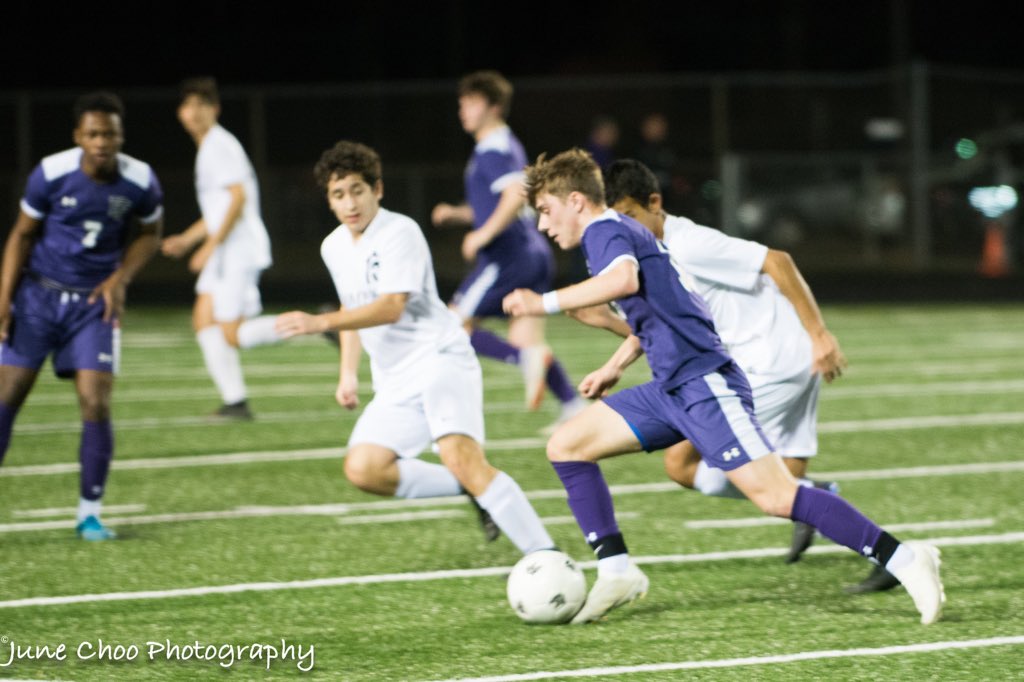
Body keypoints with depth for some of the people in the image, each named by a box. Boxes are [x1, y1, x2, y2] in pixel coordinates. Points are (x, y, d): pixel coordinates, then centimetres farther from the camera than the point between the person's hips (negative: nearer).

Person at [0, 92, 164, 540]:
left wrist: (121, 278, -7)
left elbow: (149, 234, 9)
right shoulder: (51, 174, -14)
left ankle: (90, 514, 4)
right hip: (38, 295, 0)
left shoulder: (139, 182, -10)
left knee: (96, 405, -10)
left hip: (95, 303, 1)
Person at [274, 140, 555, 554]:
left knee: (462, 459, -26)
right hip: (395, 382, 8)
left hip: (440, 359, -8)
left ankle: (546, 557, -25)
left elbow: (390, 307, -23)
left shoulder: (400, 233, -12)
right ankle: (473, 491, 3)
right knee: (363, 470, -11)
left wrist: (320, 323, -30)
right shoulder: (334, 248, 13)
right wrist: (348, 372, 19)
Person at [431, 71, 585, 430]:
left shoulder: (493, 151, -11)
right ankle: (575, 406, 0)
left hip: (507, 256, -10)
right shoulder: (509, 146, 20)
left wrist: (483, 235, -20)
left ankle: (528, 358, -19)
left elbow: (516, 195, -26)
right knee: (524, 339, 10)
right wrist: (458, 213, 21)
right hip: (534, 253, 10)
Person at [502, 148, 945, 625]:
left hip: (703, 381, -10)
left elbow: (625, 278, -32)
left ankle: (902, 559, -18)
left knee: (776, 497, -18)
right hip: (671, 389, 10)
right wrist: (614, 368, 34)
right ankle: (616, 572, 4)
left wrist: (546, 302, -27)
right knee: (566, 446, 8)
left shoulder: (606, 231, -8)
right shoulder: (621, 234, 22)